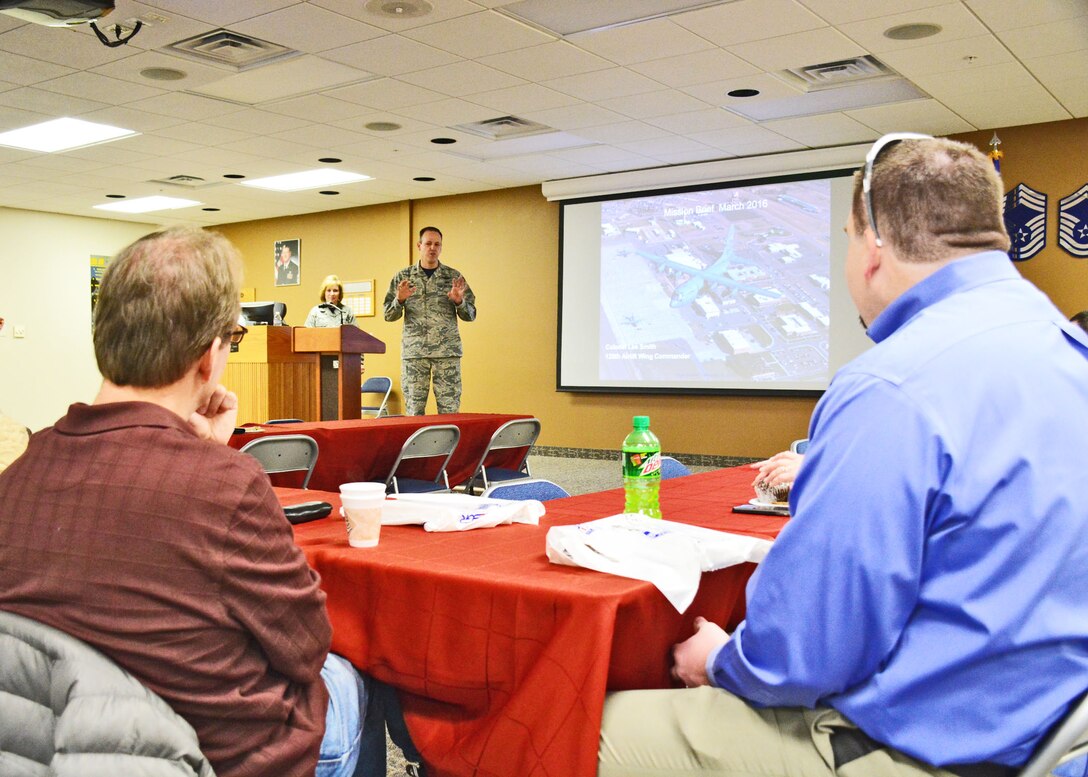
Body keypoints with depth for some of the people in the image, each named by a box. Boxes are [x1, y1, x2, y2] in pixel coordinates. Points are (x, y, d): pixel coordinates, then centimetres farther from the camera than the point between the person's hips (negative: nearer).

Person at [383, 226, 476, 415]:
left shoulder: (454, 277, 8)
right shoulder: (402, 277, 9)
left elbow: (470, 315, 9)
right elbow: (389, 315, 9)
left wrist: (459, 302, -11)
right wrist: (399, 300, -10)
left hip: (447, 351, 0)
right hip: (413, 352, 0)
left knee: (450, 409, -1)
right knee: (413, 410, 1)